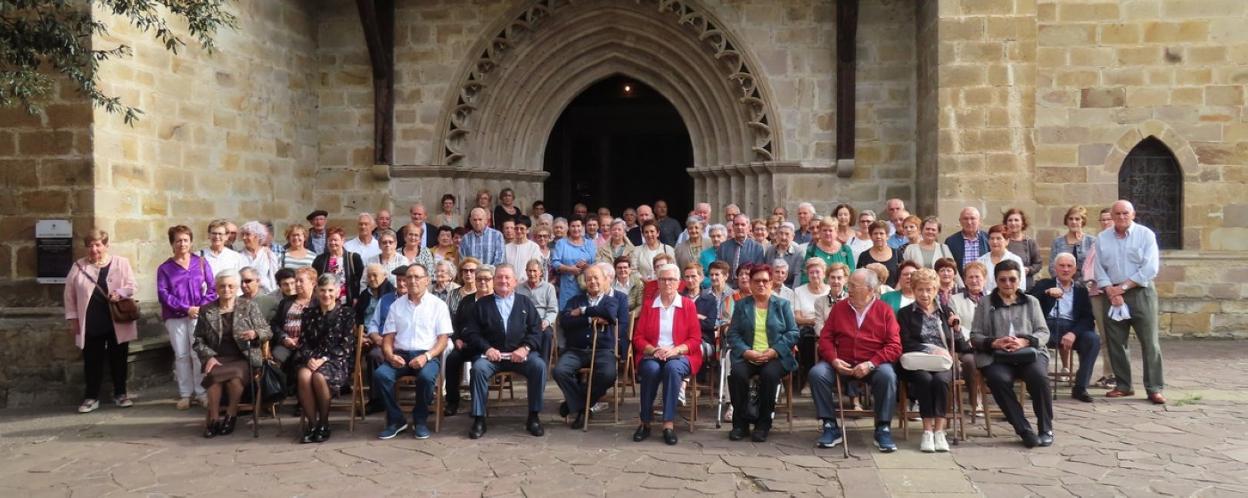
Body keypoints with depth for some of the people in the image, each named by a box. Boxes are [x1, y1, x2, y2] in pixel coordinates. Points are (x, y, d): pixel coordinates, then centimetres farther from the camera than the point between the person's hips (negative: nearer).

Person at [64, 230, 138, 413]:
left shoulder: (121, 263, 1)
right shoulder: (78, 267, 4)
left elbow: (133, 286, -1)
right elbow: (70, 294, 8)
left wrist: (120, 293, -21)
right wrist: (73, 318, 4)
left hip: (118, 323, -1)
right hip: (91, 324, 1)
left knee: (118, 360, 7)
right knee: (92, 361, 6)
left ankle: (120, 394, 18)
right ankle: (91, 397, 15)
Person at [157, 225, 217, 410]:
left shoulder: (201, 263, 6)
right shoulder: (165, 268, 6)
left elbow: (212, 288, 4)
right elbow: (163, 294, -2)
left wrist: (202, 307, -10)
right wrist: (186, 308, -12)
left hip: (198, 315, -1)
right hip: (175, 318, 1)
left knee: (198, 354, -4)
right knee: (181, 355, 5)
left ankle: (201, 392, 3)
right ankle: (185, 394, 11)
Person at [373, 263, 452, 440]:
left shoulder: (438, 305, 5)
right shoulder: (396, 305, 14)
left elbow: (443, 339, -1)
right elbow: (388, 337, 11)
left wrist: (426, 356, -18)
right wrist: (390, 355, -11)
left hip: (427, 355, -3)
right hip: (400, 354, 3)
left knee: (426, 377, -35)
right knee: (380, 374, -27)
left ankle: (420, 420, -8)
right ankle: (396, 420, -7)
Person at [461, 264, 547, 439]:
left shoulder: (525, 303, 16)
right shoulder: (482, 304, 14)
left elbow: (536, 330, 8)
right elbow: (470, 332, 7)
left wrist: (525, 348, -11)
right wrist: (487, 348, -11)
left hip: (519, 354, 0)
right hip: (492, 354, 0)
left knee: (539, 365, -28)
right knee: (478, 368, -31)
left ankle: (534, 416, -14)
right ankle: (479, 418, -20)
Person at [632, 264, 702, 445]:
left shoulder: (688, 305, 7)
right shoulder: (648, 305, 12)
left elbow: (695, 339, 2)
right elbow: (638, 338, 7)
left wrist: (675, 350, -15)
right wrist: (654, 350, -12)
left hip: (680, 356, -1)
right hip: (652, 355, 1)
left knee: (673, 367, -36)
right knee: (652, 369, -34)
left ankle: (669, 424, -32)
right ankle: (645, 422, -20)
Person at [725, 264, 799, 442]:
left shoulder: (783, 305, 13)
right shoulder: (741, 305, 15)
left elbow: (793, 333, 2)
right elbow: (732, 334, 4)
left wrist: (774, 351, -13)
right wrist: (746, 351, -14)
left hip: (775, 357, -1)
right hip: (747, 356, 1)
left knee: (770, 373, -33)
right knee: (737, 373, -30)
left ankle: (763, 424, -17)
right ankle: (740, 423, -13)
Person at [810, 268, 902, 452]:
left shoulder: (884, 311, 2)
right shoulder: (839, 307, 10)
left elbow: (894, 347, -5)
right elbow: (825, 337, 7)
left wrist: (870, 364, -18)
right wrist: (834, 360, -12)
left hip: (873, 364, -2)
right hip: (841, 363, 2)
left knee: (887, 376, -33)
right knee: (816, 373, -24)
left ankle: (883, 430, -17)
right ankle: (831, 427, -14)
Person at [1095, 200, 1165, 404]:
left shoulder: (1145, 234, -2)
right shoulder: (1102, 238, 8)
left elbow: (1150, 268, -9)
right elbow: (1099, 269, 4)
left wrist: (1123, 287, -12)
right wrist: (1111, 291, -10)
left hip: (1141, 293, -3)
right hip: (1112, 295, 3)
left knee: (1149, 342, -4)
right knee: (1115, 342, 6)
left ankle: (1154, 389, 0)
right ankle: (1123, 386, 15)